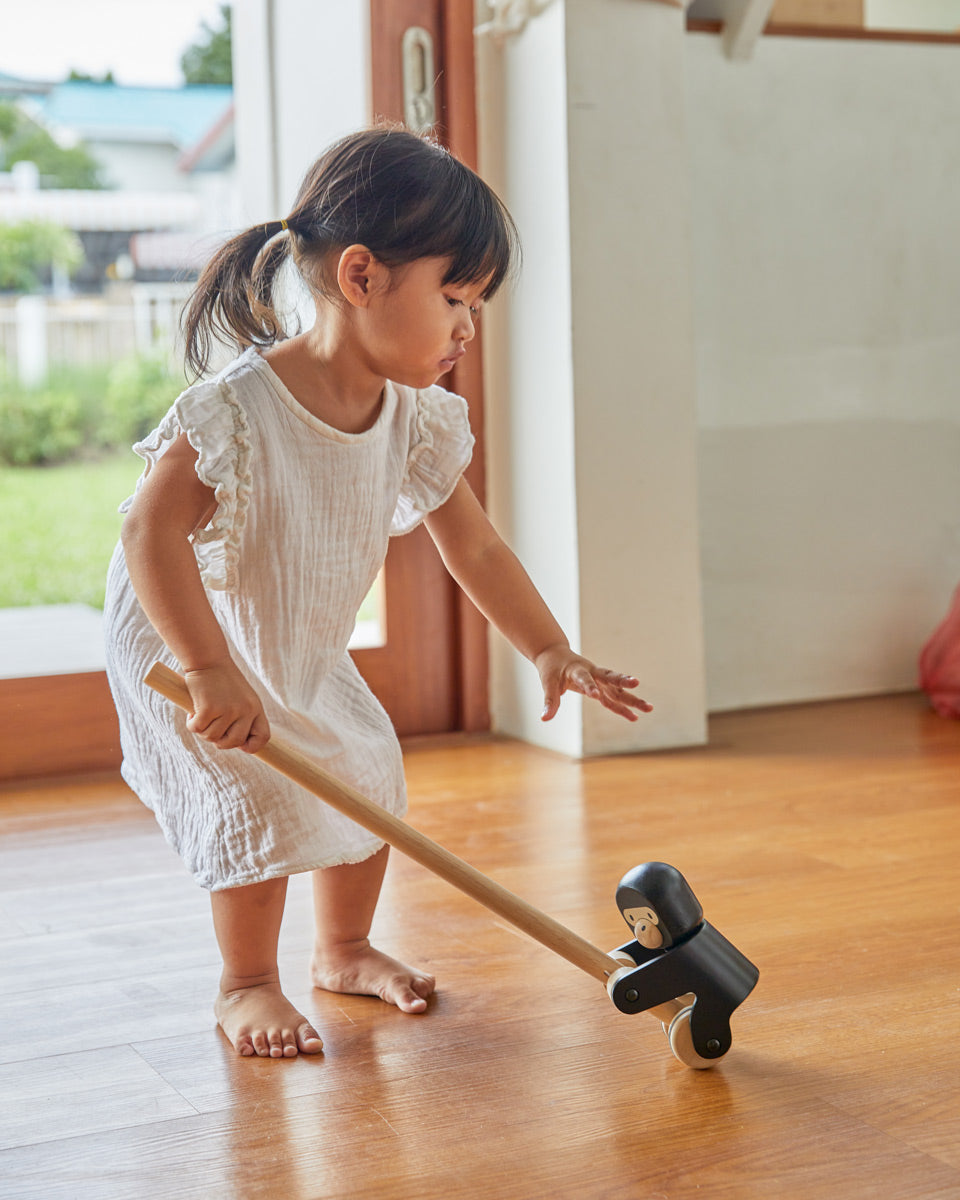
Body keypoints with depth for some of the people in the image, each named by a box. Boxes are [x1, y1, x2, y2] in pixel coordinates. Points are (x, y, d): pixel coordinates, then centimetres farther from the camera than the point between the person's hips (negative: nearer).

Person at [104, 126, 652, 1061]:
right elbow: (152, 533, -37)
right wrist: (212, 673, -41)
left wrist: (548, 650, -6)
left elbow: (471, 546, -3)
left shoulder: (414, 418, -14)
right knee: (259, 799, -14)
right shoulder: (240, 409, -35)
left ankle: (343, 950, 34)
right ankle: (246, 985, 9)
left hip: (303, 653, 7)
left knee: (367, 775, 10)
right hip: (184, 644, -7)